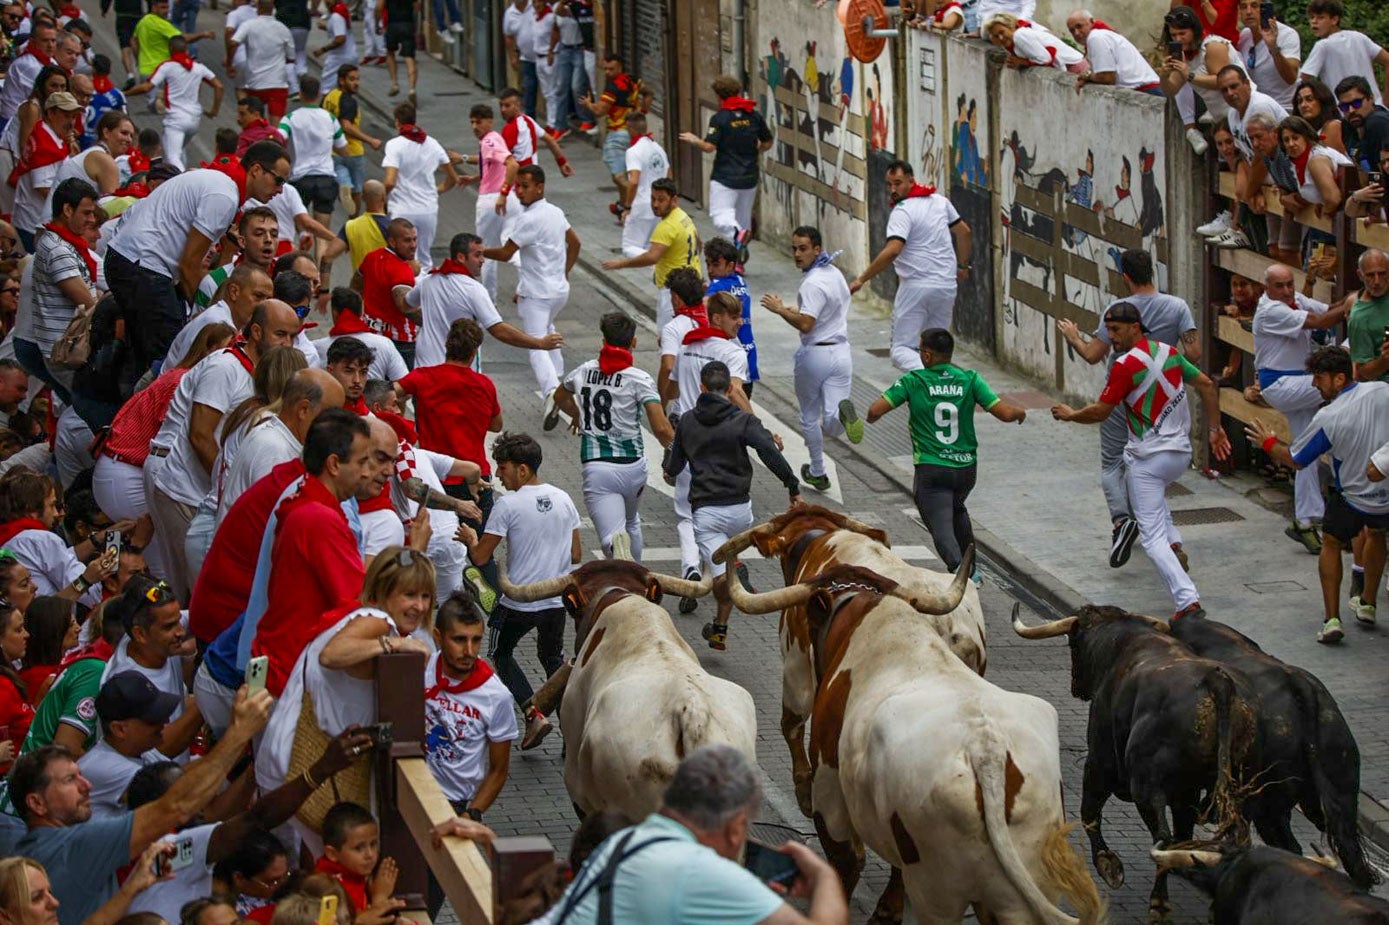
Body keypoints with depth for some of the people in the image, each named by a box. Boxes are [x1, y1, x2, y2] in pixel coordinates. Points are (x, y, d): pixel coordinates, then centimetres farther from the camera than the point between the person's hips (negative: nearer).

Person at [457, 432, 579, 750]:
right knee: (552, 658, 24)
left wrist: (471, 539, 9)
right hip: (557, 601, 5)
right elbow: (576, 556, 9)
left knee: (502, 655, 17)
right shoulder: (563, 500, 2)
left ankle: (533, 714, -2)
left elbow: (480, 558, -12)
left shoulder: (508, 505, -16)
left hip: (518, 603, -5)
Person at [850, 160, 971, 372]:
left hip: (916, 287, -7)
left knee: (902, 349, -6)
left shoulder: (902, 212, -13)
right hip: (947, 285, 7)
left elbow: (892, 250, -26)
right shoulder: (940, 201, 11)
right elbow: (965, 232, 23)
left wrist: (861, 279, -23)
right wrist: (963, 265, 36)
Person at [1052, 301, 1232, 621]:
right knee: (1155, 491, 39)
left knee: (1152, 537, -5)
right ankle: (1175, 544, 20)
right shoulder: (1169, 352, 7)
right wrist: (1215, 428, 19)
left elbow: (1099, 412, -11)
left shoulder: (1126, 365, -15)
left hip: (1148, 458, -8)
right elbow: (1206, 384, 12)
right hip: (1181, 454, 8)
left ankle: (1187, 600, -19)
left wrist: (1070, 415, 8)